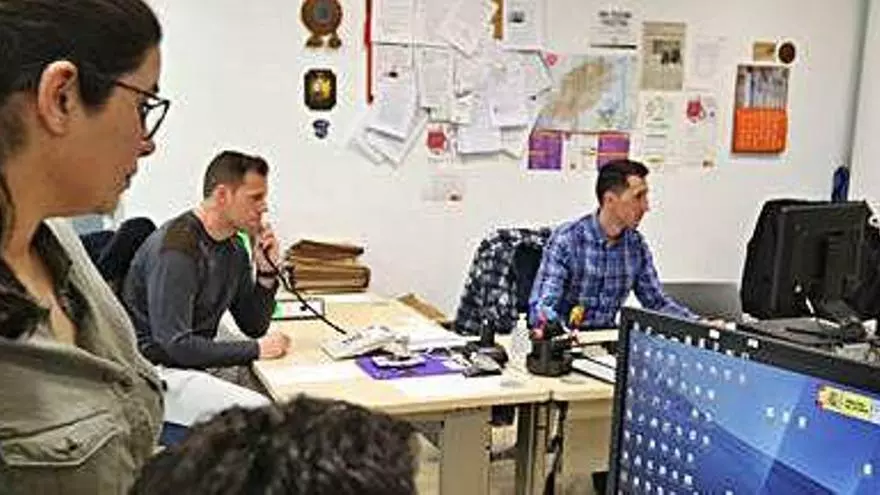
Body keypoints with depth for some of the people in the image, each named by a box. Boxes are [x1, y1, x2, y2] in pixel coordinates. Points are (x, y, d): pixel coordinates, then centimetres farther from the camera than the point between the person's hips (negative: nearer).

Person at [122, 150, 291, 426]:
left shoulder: (234, 250, 7)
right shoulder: (176, 249, -21)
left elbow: (254, 326, 12)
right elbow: (175, 345, -25)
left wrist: (267, 272, -4)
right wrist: (255, 350, -19)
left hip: (200, 361, 9)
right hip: (156, 370, -9)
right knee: (262, 413, -26)